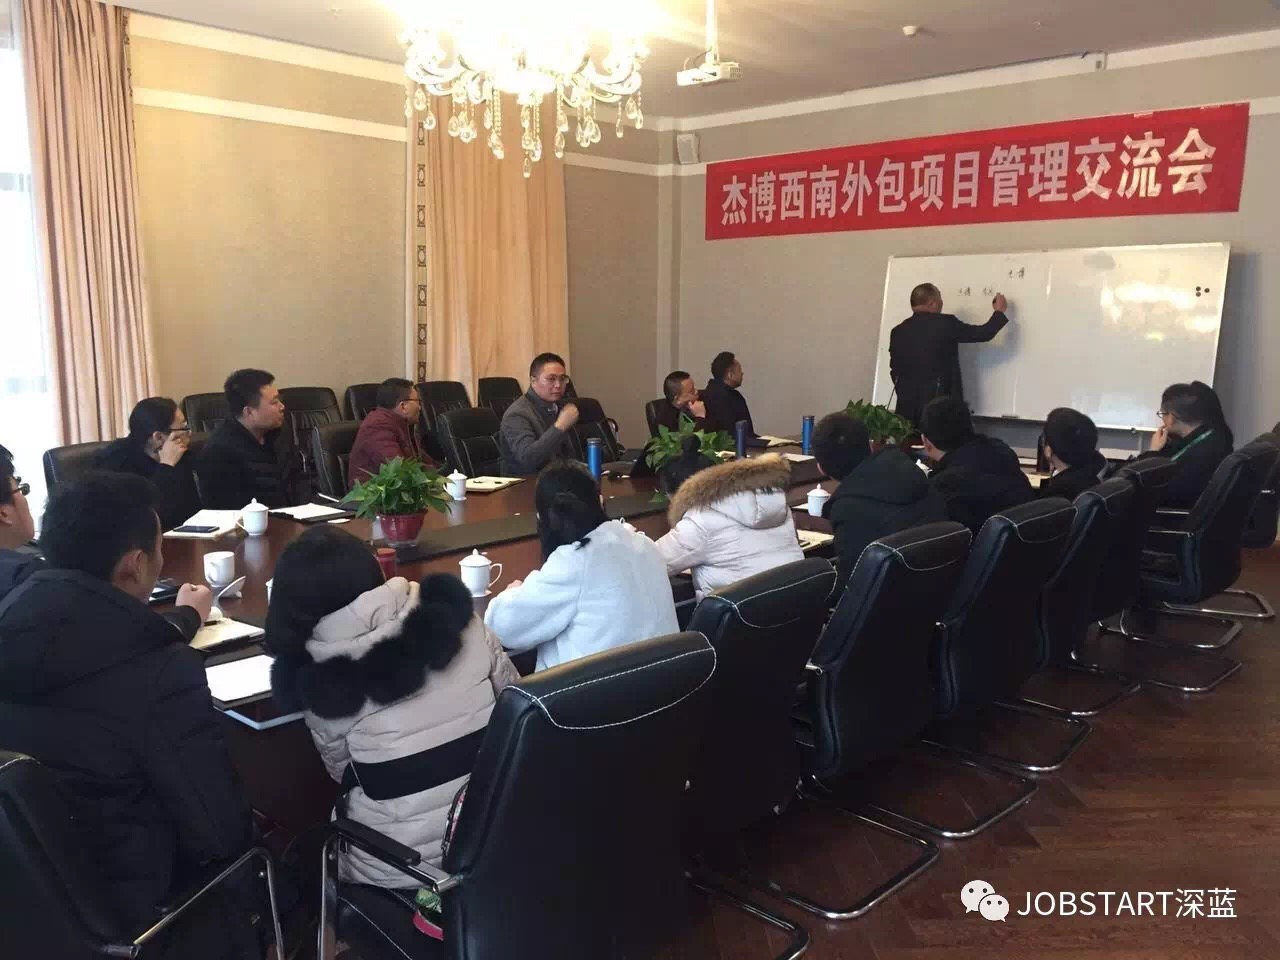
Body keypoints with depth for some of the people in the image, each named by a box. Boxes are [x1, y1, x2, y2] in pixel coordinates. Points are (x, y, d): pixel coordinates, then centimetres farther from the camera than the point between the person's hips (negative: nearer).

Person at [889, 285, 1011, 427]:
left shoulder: (898, 331, 7)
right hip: (938, 403, -5)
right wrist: (999, 311, 17)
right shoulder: (945, 323, -7)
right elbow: (983, 333, 0)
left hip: (907, 406, 5)